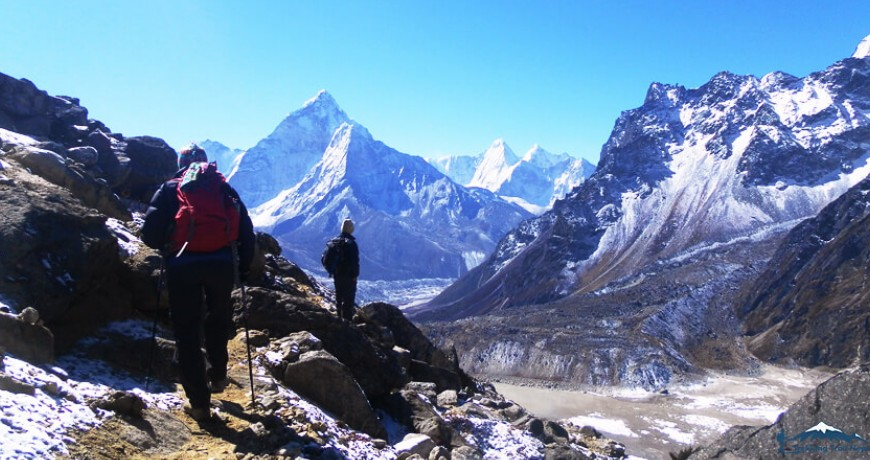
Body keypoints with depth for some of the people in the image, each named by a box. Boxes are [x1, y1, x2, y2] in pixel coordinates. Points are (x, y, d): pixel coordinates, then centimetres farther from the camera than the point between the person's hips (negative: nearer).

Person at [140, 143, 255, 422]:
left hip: (182, 266, -1)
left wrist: (166, 247, 19)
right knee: (218, 321, 26)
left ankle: (199, 404, 8)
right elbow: (246, 231, 8)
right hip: (222, 264, 2)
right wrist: (244, 266, 15)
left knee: (188, 333, 6)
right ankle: (217, 376, 32)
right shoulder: (224, 188, 14)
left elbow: (150, 233, -1)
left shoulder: (170, 189, 9)